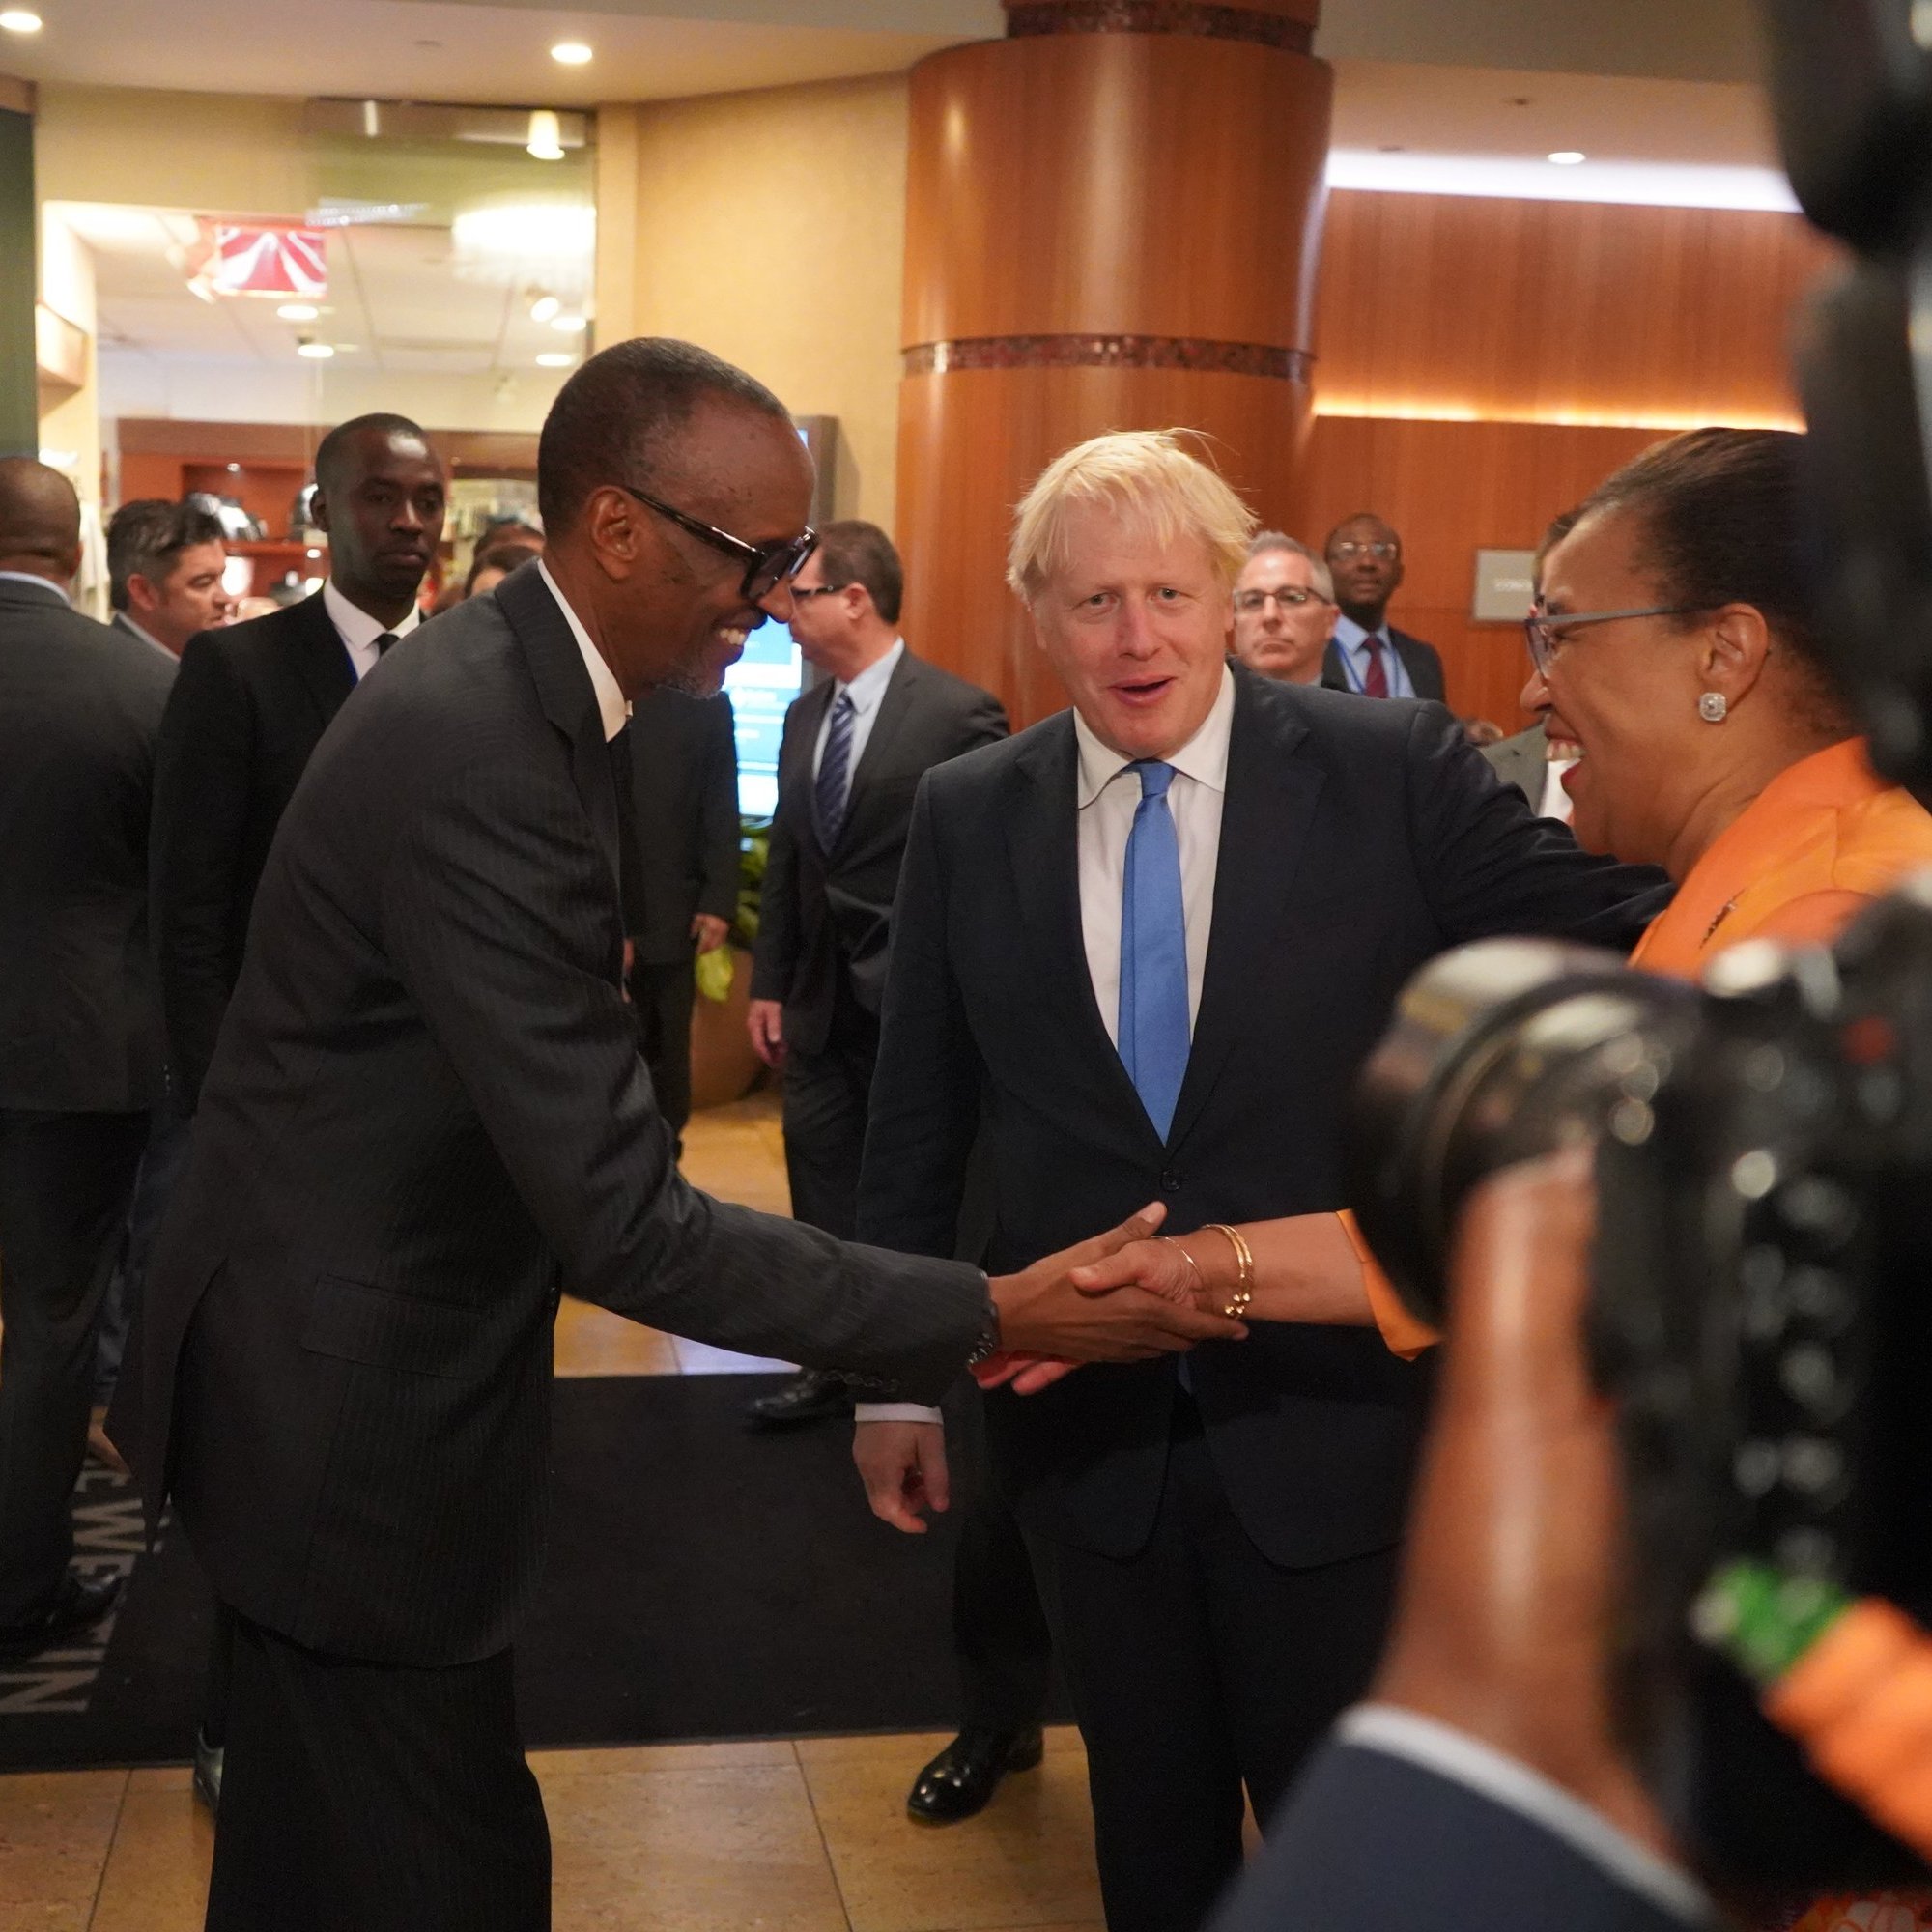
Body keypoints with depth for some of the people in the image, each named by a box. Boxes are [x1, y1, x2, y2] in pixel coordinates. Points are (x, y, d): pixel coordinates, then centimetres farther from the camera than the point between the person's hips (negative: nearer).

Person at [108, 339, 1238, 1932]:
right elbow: (625, 1221, -30)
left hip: (355, 1357, 10)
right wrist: (995, 1315, -28)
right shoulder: (475, 753, -29)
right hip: (355, 1402, -10)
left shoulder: (512, 673, 2)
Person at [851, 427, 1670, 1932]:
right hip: (1089, 1426, 2)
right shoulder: (968, 818, -1)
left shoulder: (1395, 773, -9)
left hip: (1335, 1419, -2)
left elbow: (1623, 940, -14)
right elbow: (919, 1118, 4)